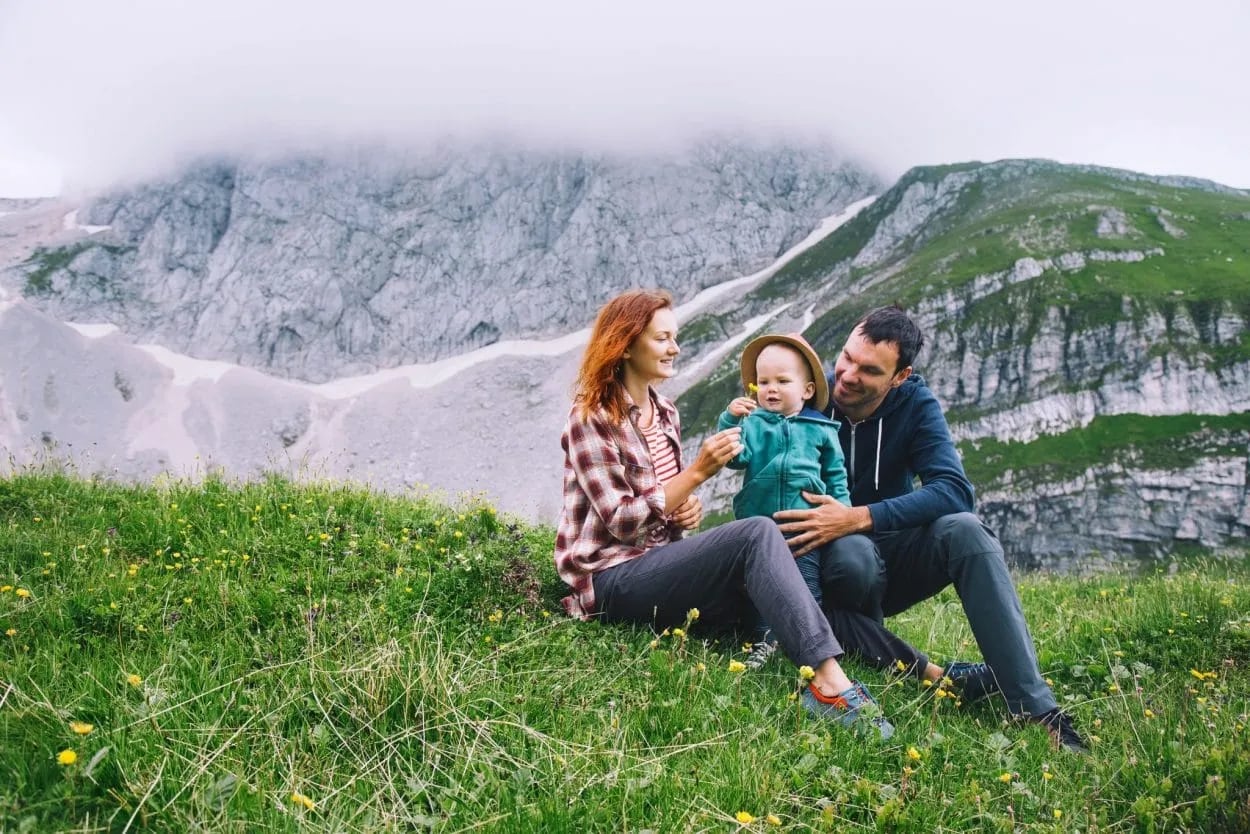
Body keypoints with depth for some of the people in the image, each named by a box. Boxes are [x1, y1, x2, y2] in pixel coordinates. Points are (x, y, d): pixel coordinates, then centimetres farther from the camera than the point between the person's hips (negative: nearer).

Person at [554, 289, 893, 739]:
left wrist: (688, 511, -3)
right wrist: (698, 471, -20)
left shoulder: (664, 413, 12)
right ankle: (830, 683, -36)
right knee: (757, 534, -28)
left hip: (656, 564, 8)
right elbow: (622, 521, -18)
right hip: (610, 580, -8)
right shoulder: (592, 416, -10)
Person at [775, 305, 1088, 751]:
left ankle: (1037, 709, -32)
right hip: (831, 561, -2)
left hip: (894, 560, 2)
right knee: (853, 555, -38)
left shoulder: (915, 404, -7)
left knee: (963, 528, -29)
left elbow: (954, 491, -23)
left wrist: (860, 518, -34)